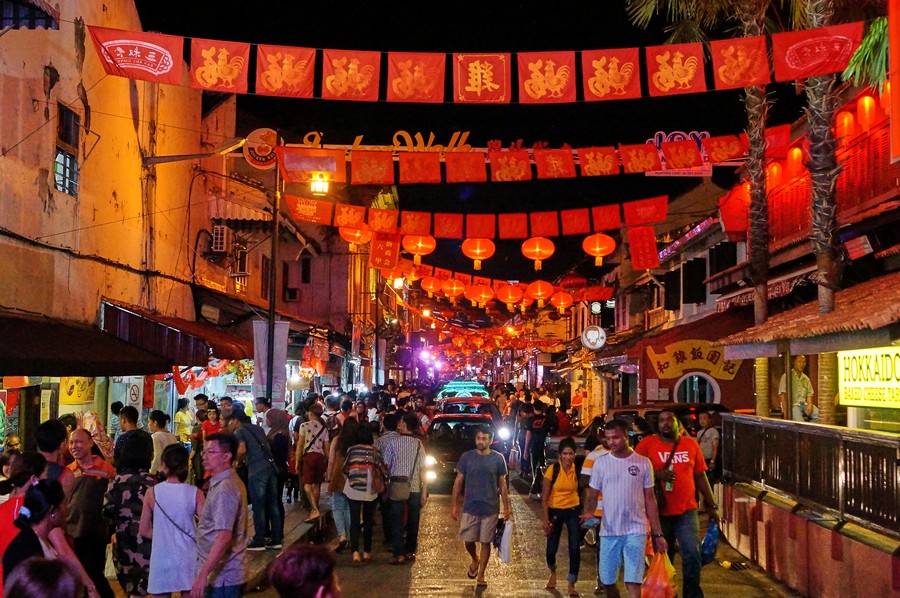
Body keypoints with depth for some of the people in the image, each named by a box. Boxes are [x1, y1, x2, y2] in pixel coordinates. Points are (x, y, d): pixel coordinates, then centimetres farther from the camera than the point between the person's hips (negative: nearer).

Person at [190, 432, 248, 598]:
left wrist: (202, 575, -27)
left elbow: (224, 536, -27)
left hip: (222, 576, -9)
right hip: (226, 574, 9)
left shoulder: (225, 488, -19)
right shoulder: (227, 482, 12)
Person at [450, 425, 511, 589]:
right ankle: (475, 560, 37)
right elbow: (458, 482, 3)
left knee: (485, 542, 5)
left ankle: (481, 576, 18)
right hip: (470, 507, 1)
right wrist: (454, 505, -1)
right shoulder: (467, 457, -2)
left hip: (490, 508, 0)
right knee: (468, 541, 5)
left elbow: (502, 485, 5)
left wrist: (506, 507, 2)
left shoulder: (498, 459, -2)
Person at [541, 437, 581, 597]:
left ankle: (571, 584, 9)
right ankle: (553, 573, 40)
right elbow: (545, 497, -11)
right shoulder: (552, 470, -14)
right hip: (555, 511, -1)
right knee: (551, 548, 7)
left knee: (575, 548, -5)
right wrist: (545, 519, -14)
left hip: (573, 511, 1)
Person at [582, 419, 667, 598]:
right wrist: (588, 512, -17)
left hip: (636, 530, -2)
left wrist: (658, 533, 4)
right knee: (608, 581, 10)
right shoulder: (601, 462, 4)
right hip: (609, 531, 2)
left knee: (633, 582, -11)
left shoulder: (643, 462, 2)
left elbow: (649, 498, 6)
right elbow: (592, 495, 6)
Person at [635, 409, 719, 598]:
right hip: (660, 512, -1)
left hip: (686, 511, 1)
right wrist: (657, 474, -21)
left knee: (692, 553, -12)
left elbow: (700, 476, 11)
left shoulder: (691, 444, 6)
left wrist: (711, 505, 11)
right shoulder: (648, 443, -2)